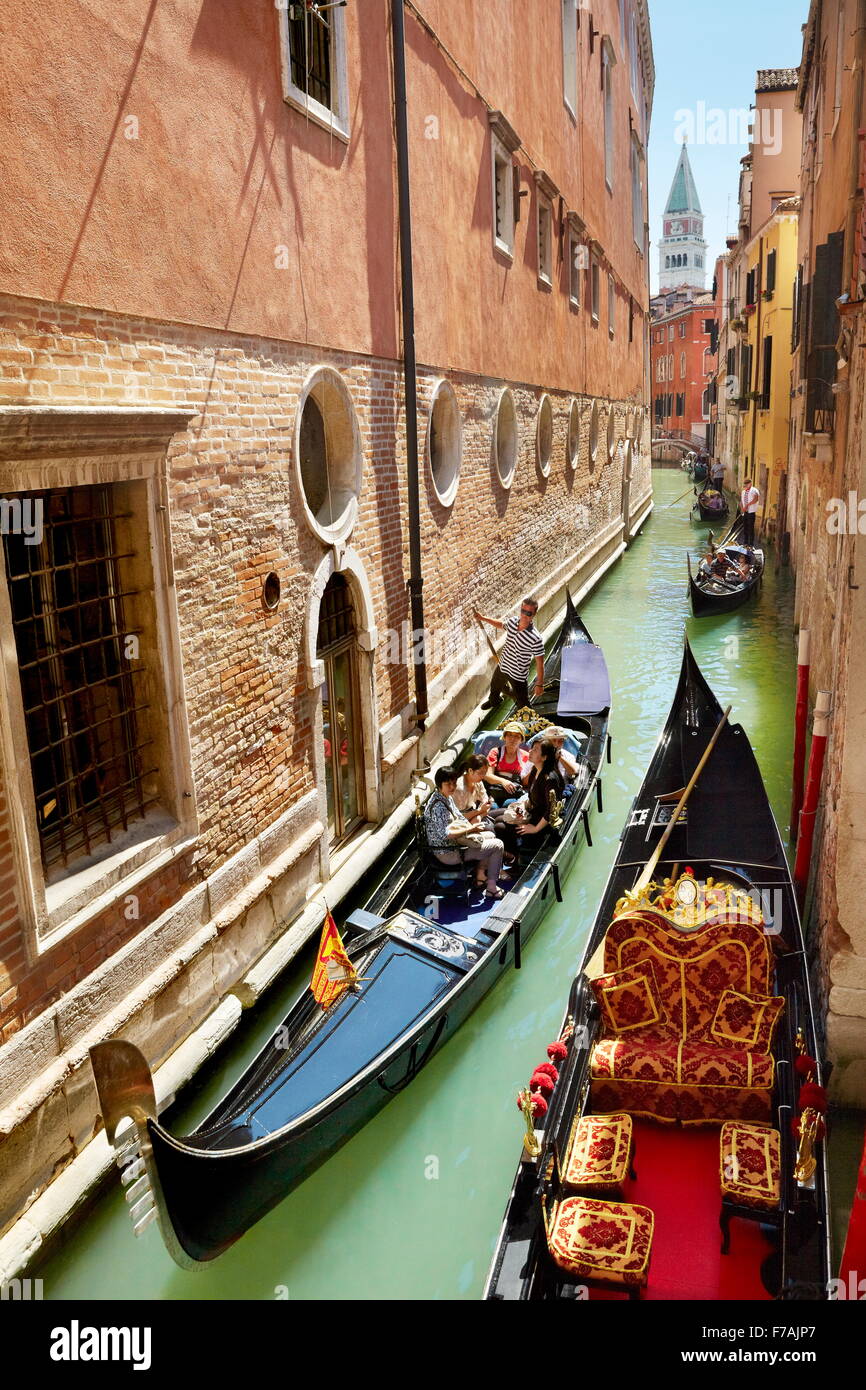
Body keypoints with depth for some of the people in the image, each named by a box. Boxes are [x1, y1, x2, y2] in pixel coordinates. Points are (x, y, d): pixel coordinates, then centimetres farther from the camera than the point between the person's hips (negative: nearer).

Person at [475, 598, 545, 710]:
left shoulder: (536, 638, -34)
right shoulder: (512, 622, -15)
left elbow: (539, 663, -24)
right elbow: (501, 625, 12)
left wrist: (539, 684, -17)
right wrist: (483, 618, 11)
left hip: (518, 675, -7)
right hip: (502, 667, 7)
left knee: (523, 705, 9)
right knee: (495, 687, 36)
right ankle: (494, 701, 69)